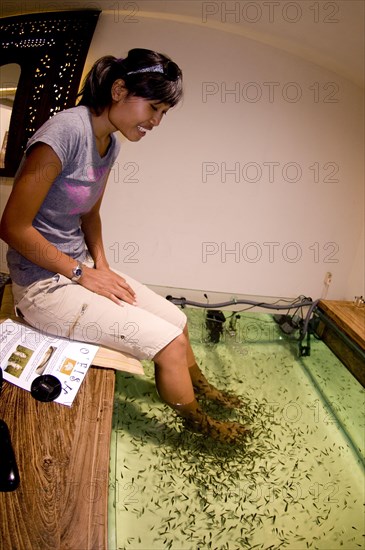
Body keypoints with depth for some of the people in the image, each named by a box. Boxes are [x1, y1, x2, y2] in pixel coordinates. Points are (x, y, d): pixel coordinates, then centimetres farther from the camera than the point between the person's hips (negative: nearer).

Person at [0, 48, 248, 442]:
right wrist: (83, 274, -16)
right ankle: (198, 423, 20)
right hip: (44, 285, -8)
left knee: (177, 320, 10)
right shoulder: (67, 130, -24)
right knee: (171, 344, -9)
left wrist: (101, 265, 0)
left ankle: (201, 389, 39)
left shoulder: (109, 142, 3)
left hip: (80, 269, 8)